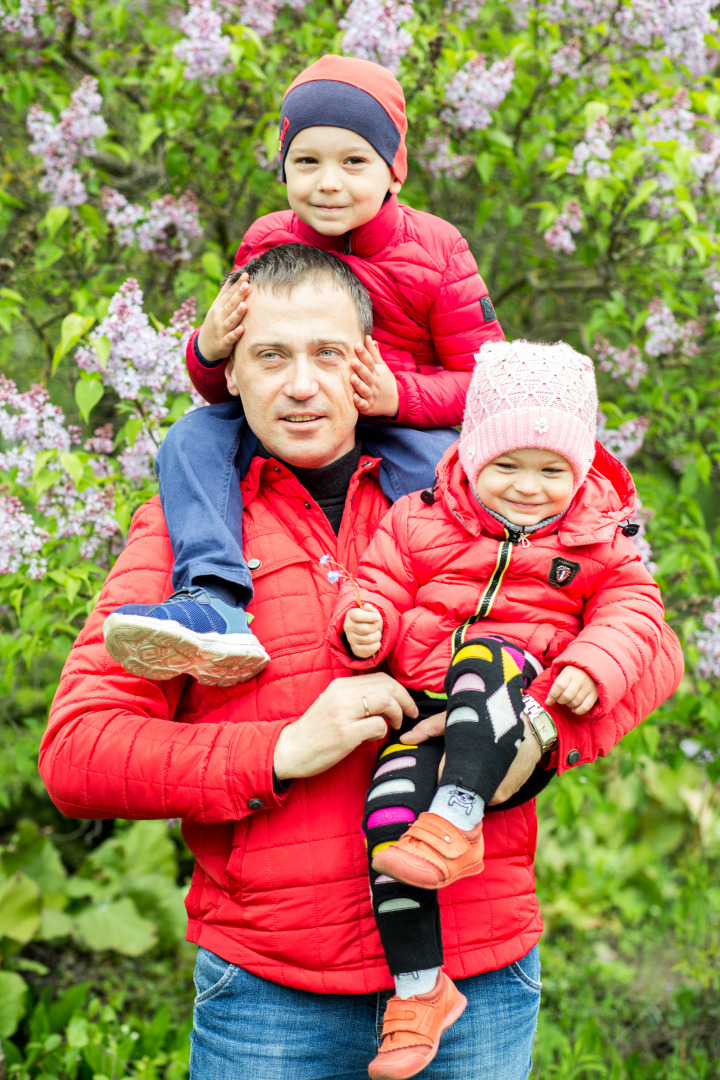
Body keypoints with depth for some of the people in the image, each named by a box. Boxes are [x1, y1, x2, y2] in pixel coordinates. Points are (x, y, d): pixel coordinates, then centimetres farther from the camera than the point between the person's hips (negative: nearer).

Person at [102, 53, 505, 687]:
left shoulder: (433, 253, -6)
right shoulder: (266, 246, 2)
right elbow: (224, 388, 10)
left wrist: (400, 396, -25)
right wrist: (209, 353, -17)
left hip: (405, 428, -3)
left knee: (441, 469, -36)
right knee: (194, 437, -22)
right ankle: (214, 603, -40)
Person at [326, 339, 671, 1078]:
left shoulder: (597, 540, 12)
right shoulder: (421, 522, 13)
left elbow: (632, 610, 7)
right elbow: (380, 581, 13)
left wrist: (591, 669, -12)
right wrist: (365, 622, -11)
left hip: (522, 714, -2)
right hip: (428, 707, 2)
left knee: (485, 656, -36)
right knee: (391, 798, -25)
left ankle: (458, 821, -46)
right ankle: (417, 984, -17)